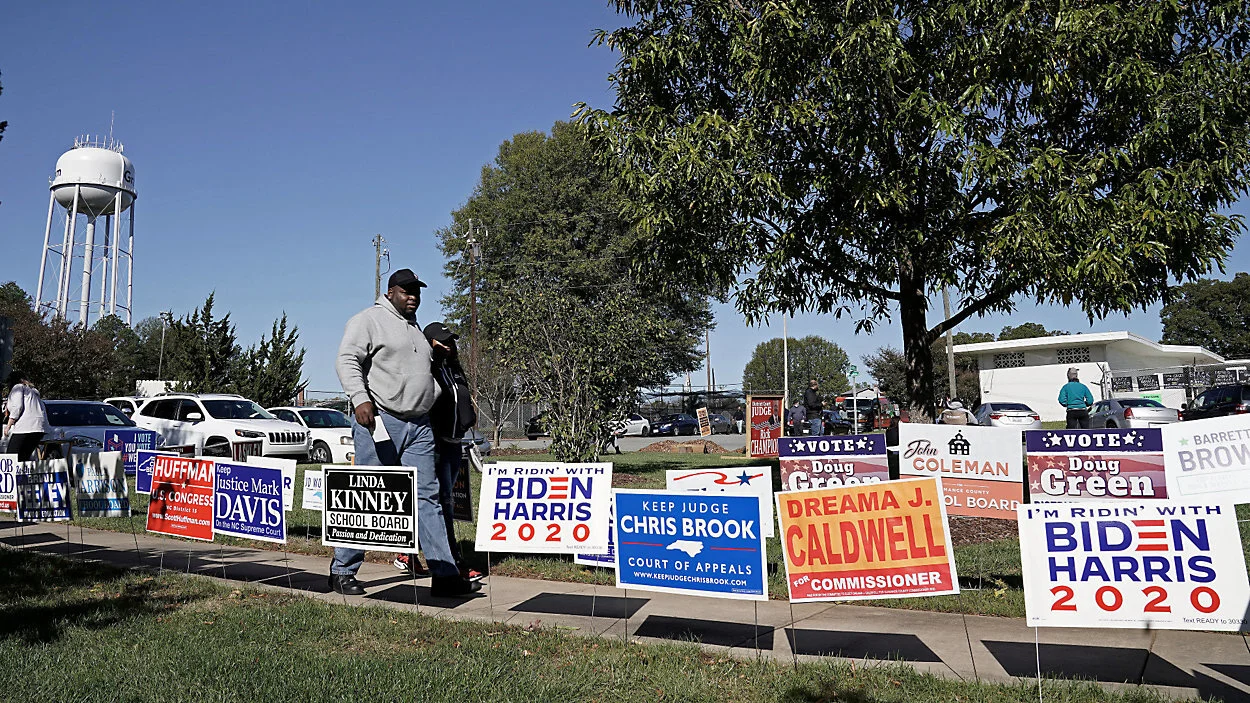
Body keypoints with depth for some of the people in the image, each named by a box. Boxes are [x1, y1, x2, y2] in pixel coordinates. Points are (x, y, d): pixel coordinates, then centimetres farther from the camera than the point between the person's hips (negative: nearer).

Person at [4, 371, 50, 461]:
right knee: (24, 458, 10)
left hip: (26, 426, -8)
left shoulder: (17, 387, 6)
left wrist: (8, 426, -4)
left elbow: (17, 407, -8)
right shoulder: (32, 390, 31)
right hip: (40, 427, 8)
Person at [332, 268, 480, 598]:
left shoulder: (416, 328, 25)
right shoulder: (368, 319, 1)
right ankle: (342, 571, 14)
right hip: (380, 421, -7)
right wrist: (360, 399, -22)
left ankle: (445, 575, 1)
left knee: (428, 496, 2)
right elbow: (347, 361, -10)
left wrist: (433, 400, 21)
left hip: (419, 425, 7)